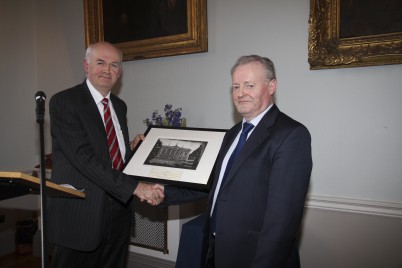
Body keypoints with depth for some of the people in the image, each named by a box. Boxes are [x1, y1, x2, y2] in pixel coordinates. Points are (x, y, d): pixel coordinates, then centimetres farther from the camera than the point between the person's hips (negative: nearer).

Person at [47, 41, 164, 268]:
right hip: (79, 217, -6)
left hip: (118, 217, 6)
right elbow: (83, 157, -22)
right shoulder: (64, 102, -11)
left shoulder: (120, 106, 11)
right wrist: (135, 187, -26)